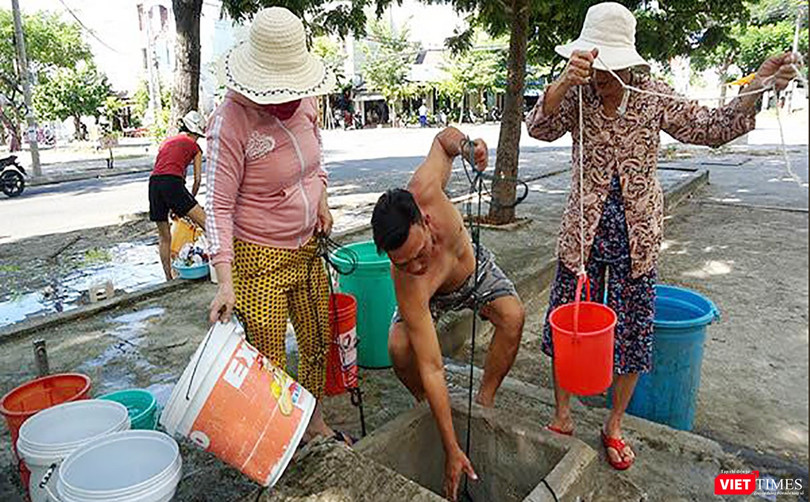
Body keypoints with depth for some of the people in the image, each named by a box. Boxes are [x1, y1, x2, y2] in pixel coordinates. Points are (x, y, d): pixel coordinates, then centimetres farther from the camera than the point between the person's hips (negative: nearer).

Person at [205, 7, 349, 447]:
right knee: (269, 365, 0)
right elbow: (219, 206, -20)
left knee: (318, 344, 19)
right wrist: (225, 281, -27)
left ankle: (314, 422, 42)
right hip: (259, 259, -7)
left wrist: (321, 202, 1)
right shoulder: (231, 120, -21)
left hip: (307, 250, 7)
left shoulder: (304, 102, -1)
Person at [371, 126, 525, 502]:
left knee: (513, 316, -24)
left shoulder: (423, 190, -41)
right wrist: (452, 451, -36)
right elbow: (431, 368, -40)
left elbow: (444, 138, -18)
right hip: (431, 296, -2)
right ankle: (424, 405, 6)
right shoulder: (409, 283, -44)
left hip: (474, 267, 3)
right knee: (400, 348, -27)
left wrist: (464, 143, -42)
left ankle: (485, 400, -2)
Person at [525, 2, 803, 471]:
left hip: (636, 235, 1)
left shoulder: (653, 96, -2)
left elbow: (711, 127, -1)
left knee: (632, 333, 9)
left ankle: (614, 426, 30)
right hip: (584, 229, -1)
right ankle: (563, 412, 30)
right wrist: (565, 83, -41)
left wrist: (758, 87, -17)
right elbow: (539, 128, -23)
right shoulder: (576, 96, -5)